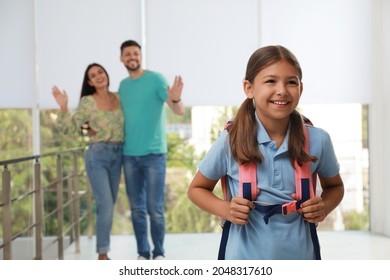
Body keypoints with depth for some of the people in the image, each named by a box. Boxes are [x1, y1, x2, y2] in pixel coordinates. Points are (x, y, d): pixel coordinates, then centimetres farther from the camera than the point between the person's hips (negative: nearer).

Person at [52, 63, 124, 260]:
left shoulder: (119, 97, 7)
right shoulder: (87, 102, -5)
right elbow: (70, 127, -9)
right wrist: (63, 107, -23)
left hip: (118, 155, 5)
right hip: (97, 155, -4)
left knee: (109, 205, 11)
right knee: (105, 205, -11)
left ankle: (103, 250, 22)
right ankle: (102, 254, -2)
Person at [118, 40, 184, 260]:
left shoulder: (156, 79, -5)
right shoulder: (123, 85, 12)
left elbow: (180, 111, -14)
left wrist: (175, 100, -36)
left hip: (154, 154, -5)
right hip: (129, 155, 5)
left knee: (155, 209, -4)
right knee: (137, 208, 8)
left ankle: (159, 252, 11)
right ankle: (143, 253, 18)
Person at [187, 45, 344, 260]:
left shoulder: (317, 140, -10)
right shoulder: (231, 140, -13)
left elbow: (335, 186, 10)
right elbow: (197, 189, 2)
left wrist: (323, 208, -10)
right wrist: (226, 210, -16)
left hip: (300, 257, 2)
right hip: (245, 258, -1)